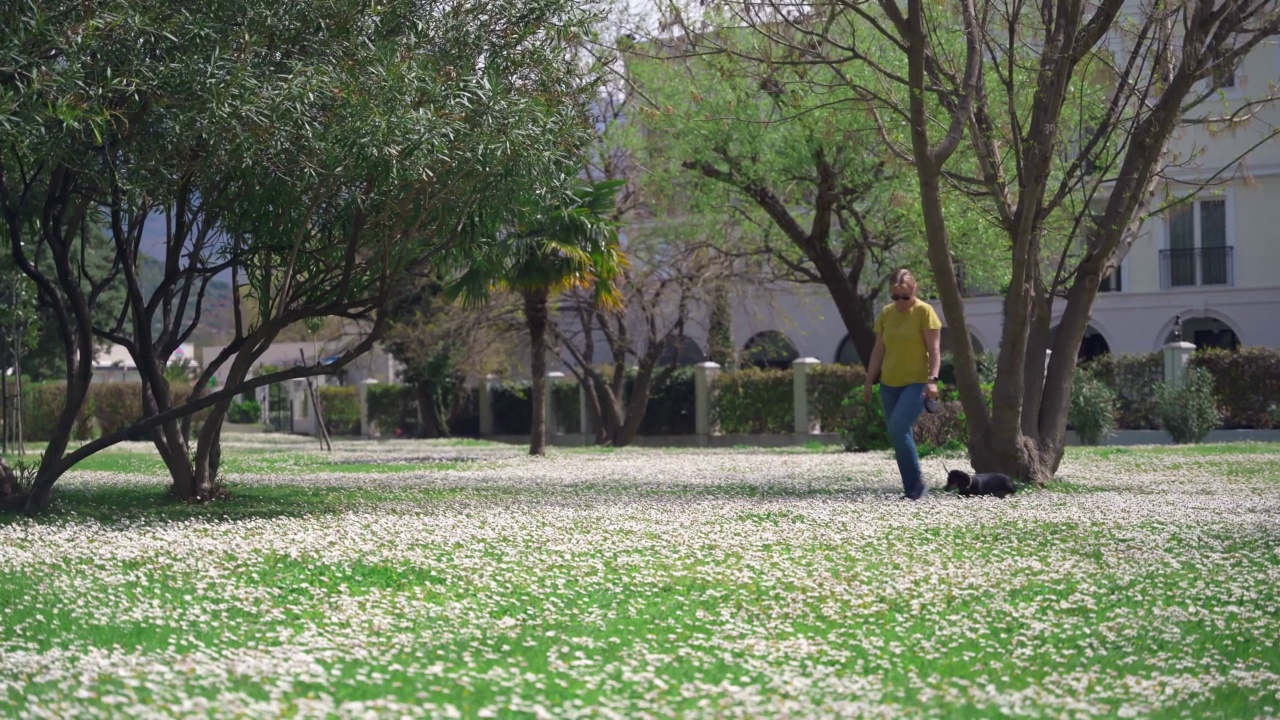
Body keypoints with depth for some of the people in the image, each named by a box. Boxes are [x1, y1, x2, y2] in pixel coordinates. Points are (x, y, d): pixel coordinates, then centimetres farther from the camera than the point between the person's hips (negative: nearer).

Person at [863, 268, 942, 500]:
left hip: (916, 382, -6)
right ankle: (911, 488, 13)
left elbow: (934, 349, -9)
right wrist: (869, 381, 12)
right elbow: (878, 351, 14)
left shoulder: (924, 312, -6)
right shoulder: (886, 314, 9)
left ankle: (916, 484, -8)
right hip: (889, 384, 6)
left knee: (898, 430, -20)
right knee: (900, 436, 6)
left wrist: (932, 380, -19)